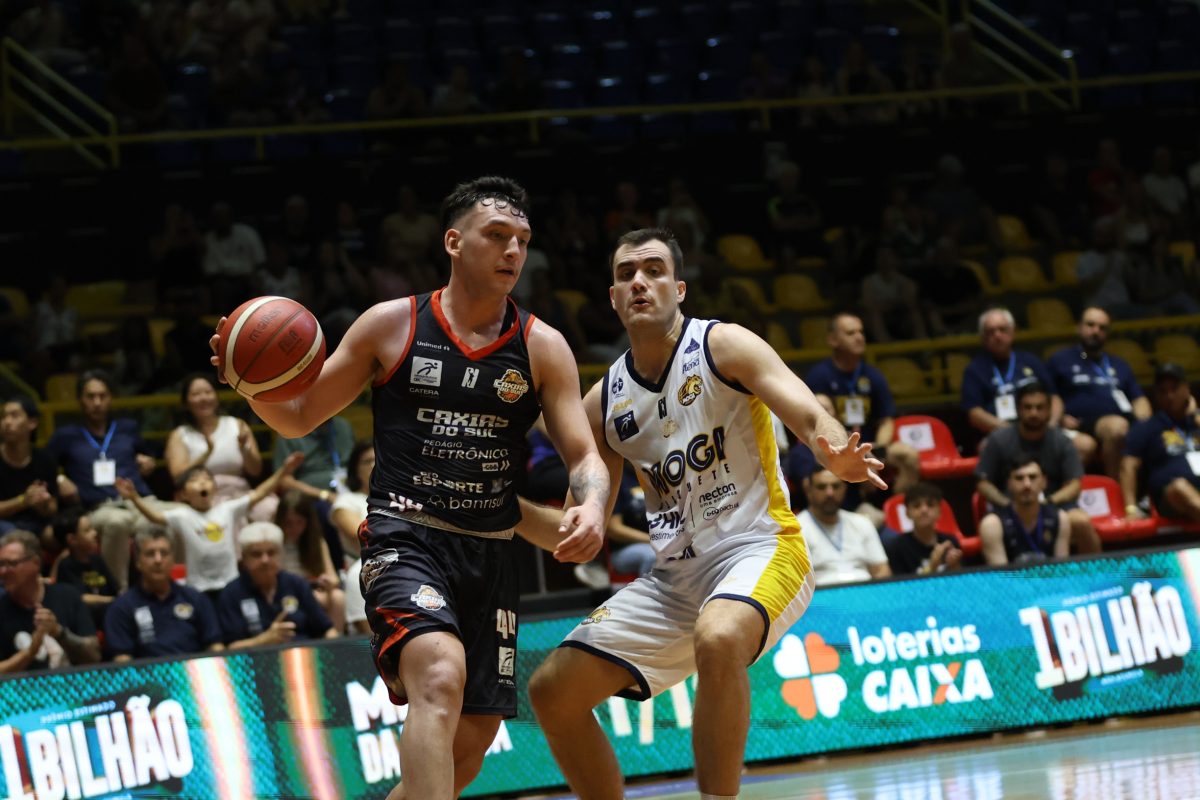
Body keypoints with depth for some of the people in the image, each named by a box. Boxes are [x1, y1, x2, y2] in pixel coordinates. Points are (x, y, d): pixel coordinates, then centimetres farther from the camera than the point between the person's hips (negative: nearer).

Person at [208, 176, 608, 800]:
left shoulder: (542, 348, 5)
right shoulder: (390, 326, 0)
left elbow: (585, 457, 1)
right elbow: (299, 418, 8)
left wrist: (592, 506, -23)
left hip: (490, 554, 4)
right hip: (405, 538, -4)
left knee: (469, 747, 8)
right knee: (440, 678, -32)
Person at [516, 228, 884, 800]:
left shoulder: (723, 346, -5)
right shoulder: (605, 404, 9)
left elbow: (808, 414, -18)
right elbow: (578, 534, 14)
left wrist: (837, 454, -41)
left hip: (758, 549, -6)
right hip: (674, 575, 7)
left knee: (718, 639, -39)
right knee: (553, 690, 1)